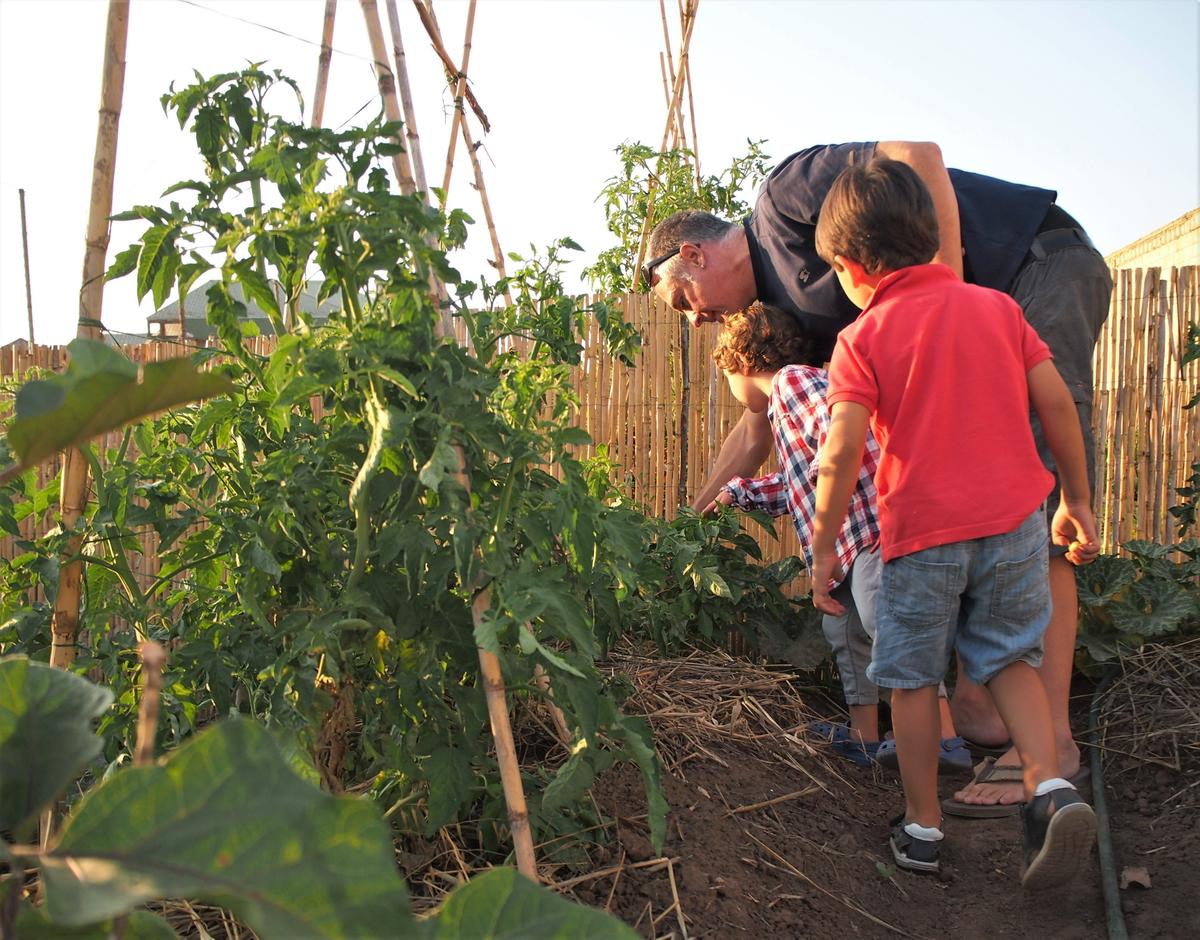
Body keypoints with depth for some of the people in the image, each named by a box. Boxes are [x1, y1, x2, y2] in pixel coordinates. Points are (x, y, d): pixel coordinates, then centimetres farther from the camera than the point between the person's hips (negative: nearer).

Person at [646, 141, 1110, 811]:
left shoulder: (784, 194, -9)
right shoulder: (787, 304, 14)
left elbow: (918, 154, -21)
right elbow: (759, 427, 23)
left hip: (1044, 268, -9)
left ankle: (1049, 740, -15)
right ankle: (983, 702, 12)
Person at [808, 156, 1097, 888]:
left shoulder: (863, 338, -4)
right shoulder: (997, 306, 7)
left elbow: (843, 450, -13)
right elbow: (1056, 400, 5)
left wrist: (824, 547, -5)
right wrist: (1078, 498, 14)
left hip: (922, 532, -3)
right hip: (1014, 518, 3)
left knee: (914, 677, 13)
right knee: (1009, 660, 19)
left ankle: (923, 826, 21)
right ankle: (1051, 785, -1)